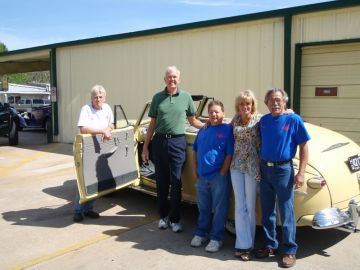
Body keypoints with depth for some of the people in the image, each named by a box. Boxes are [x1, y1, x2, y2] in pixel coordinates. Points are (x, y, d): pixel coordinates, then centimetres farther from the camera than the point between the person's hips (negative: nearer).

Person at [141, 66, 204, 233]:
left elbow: (193, 121, 12)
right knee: (161, 180, 9)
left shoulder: (186, 97, 4)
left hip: (177, 142, -1)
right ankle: (163, 216, 25)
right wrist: (145, 147, 7)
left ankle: (175, 219, 15)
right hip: (159, 141, 2)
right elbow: (152, 124, 9)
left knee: (176, 181, 2)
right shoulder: (158, 97, 7)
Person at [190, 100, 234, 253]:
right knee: (203, 208, 17)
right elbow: (195, 151, 17)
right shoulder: (203, 131, 10)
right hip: (202, 177, 5)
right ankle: (200, 234, 31)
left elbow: (229, 154, -10)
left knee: (219, 209, 5)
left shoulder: (227, 129, -7)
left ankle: (216, 238, 16)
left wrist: (222, 174, -12)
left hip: (219, 177, -5)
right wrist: (196, 170, 9)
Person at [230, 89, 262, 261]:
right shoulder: (235, 119, 8)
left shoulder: (259, 118, -4)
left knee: (250, 207, 4)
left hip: (252, 167, -3)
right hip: (236, 166, 3)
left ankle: (244, 244, 17)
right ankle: (244, 245, 11)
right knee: (240, 206, 4)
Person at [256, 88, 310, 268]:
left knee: (286, 213, 1)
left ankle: (290, 251, 14)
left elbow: (303, 147, -7)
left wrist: (301, 174, -13)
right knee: (267, 212, 13)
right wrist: (259, 167, 9)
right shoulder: (263, 120, 6)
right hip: (264, 169, 5)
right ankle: (270, 245, 27)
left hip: (283, 170, -4)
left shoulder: (294, 120, -7)